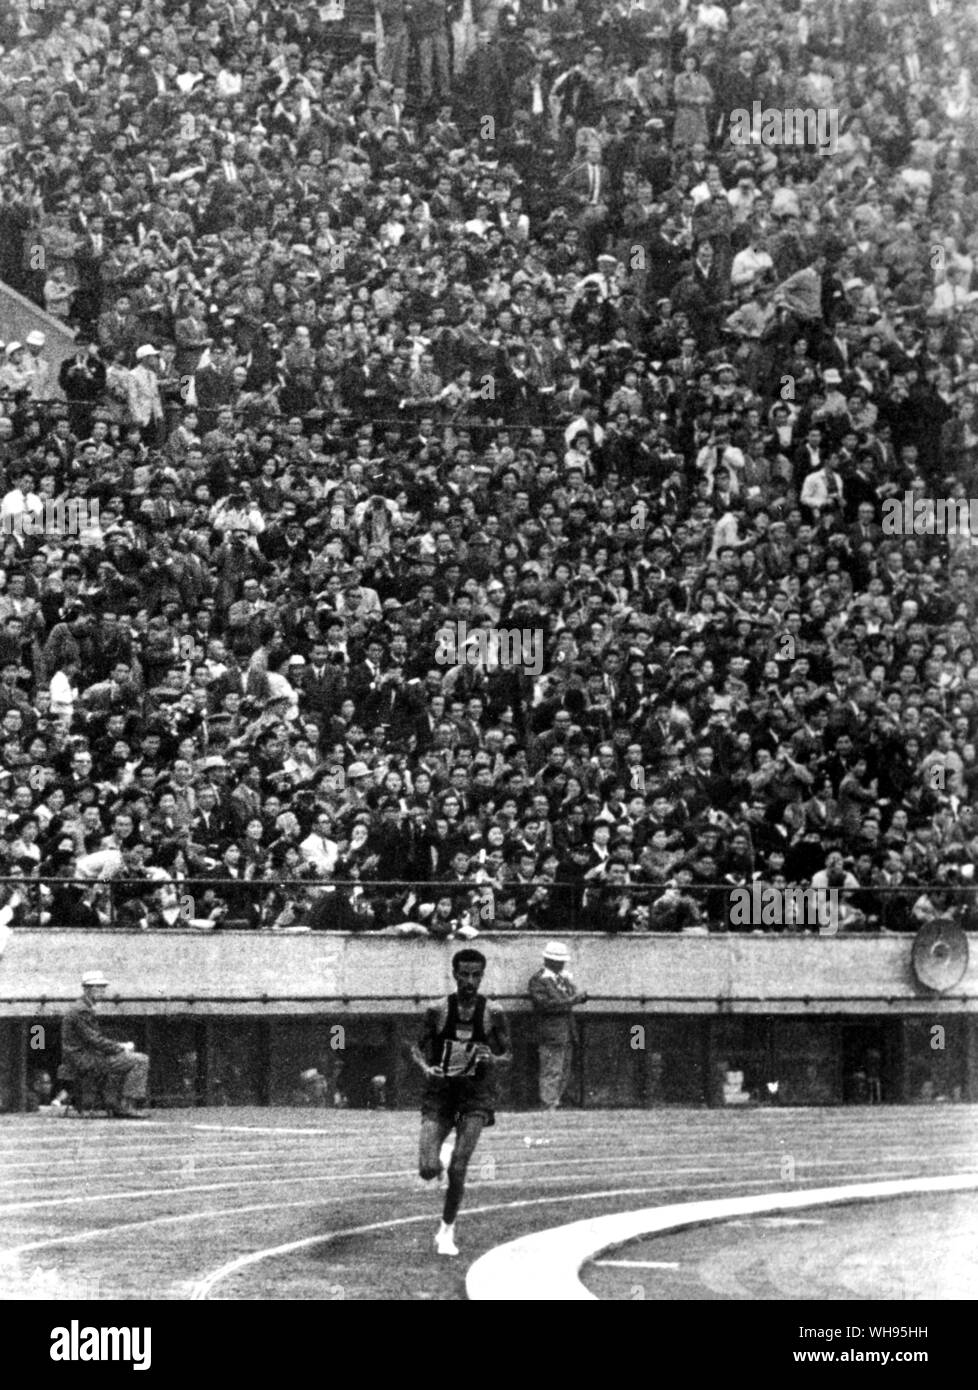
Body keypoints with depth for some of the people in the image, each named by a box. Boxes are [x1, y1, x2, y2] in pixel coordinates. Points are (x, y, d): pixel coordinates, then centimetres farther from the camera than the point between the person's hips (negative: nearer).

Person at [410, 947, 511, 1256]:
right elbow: (418, 1046, 8)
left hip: (476, 1093, -1)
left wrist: (493, 1059, -18)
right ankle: (437, 1154, 28)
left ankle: (447, 1228, 10)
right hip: (439, 1092, 1)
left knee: (458, 1168, -10)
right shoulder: (438, 1011, -4)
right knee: (428, 1170, -11)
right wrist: (425, 1066, -14)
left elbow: (508, 1055, 5)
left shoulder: (493, 1013, -4)